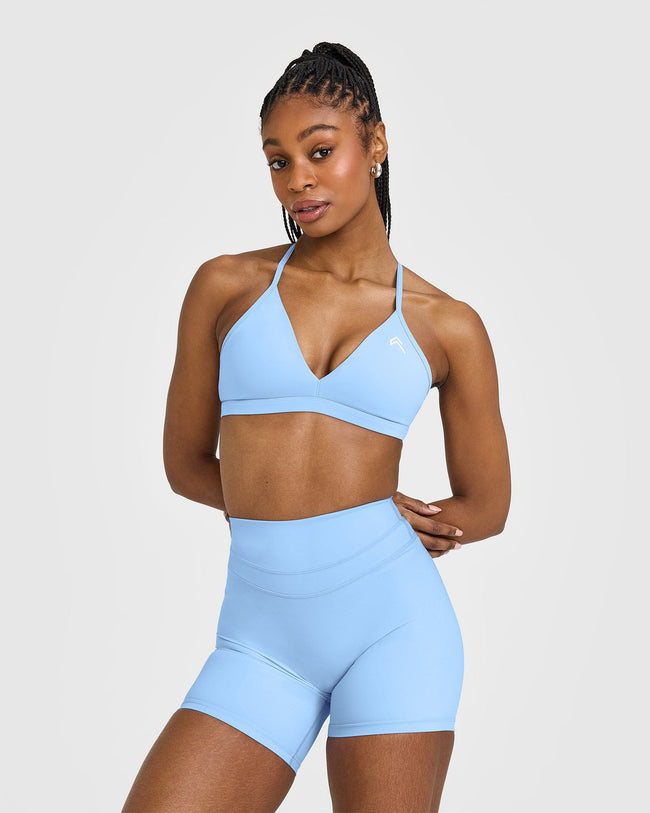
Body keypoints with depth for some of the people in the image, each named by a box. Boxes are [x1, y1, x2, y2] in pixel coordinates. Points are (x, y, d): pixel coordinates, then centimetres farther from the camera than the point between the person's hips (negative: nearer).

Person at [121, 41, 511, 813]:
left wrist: (359, 517, 6)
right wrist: (294, 507, 4)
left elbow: (485, 508, 13)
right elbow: (186, 463, 12)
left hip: (392, 618, -1)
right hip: (262, 641, 1)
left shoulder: (448, 327, 4)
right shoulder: (225, 286, 6)